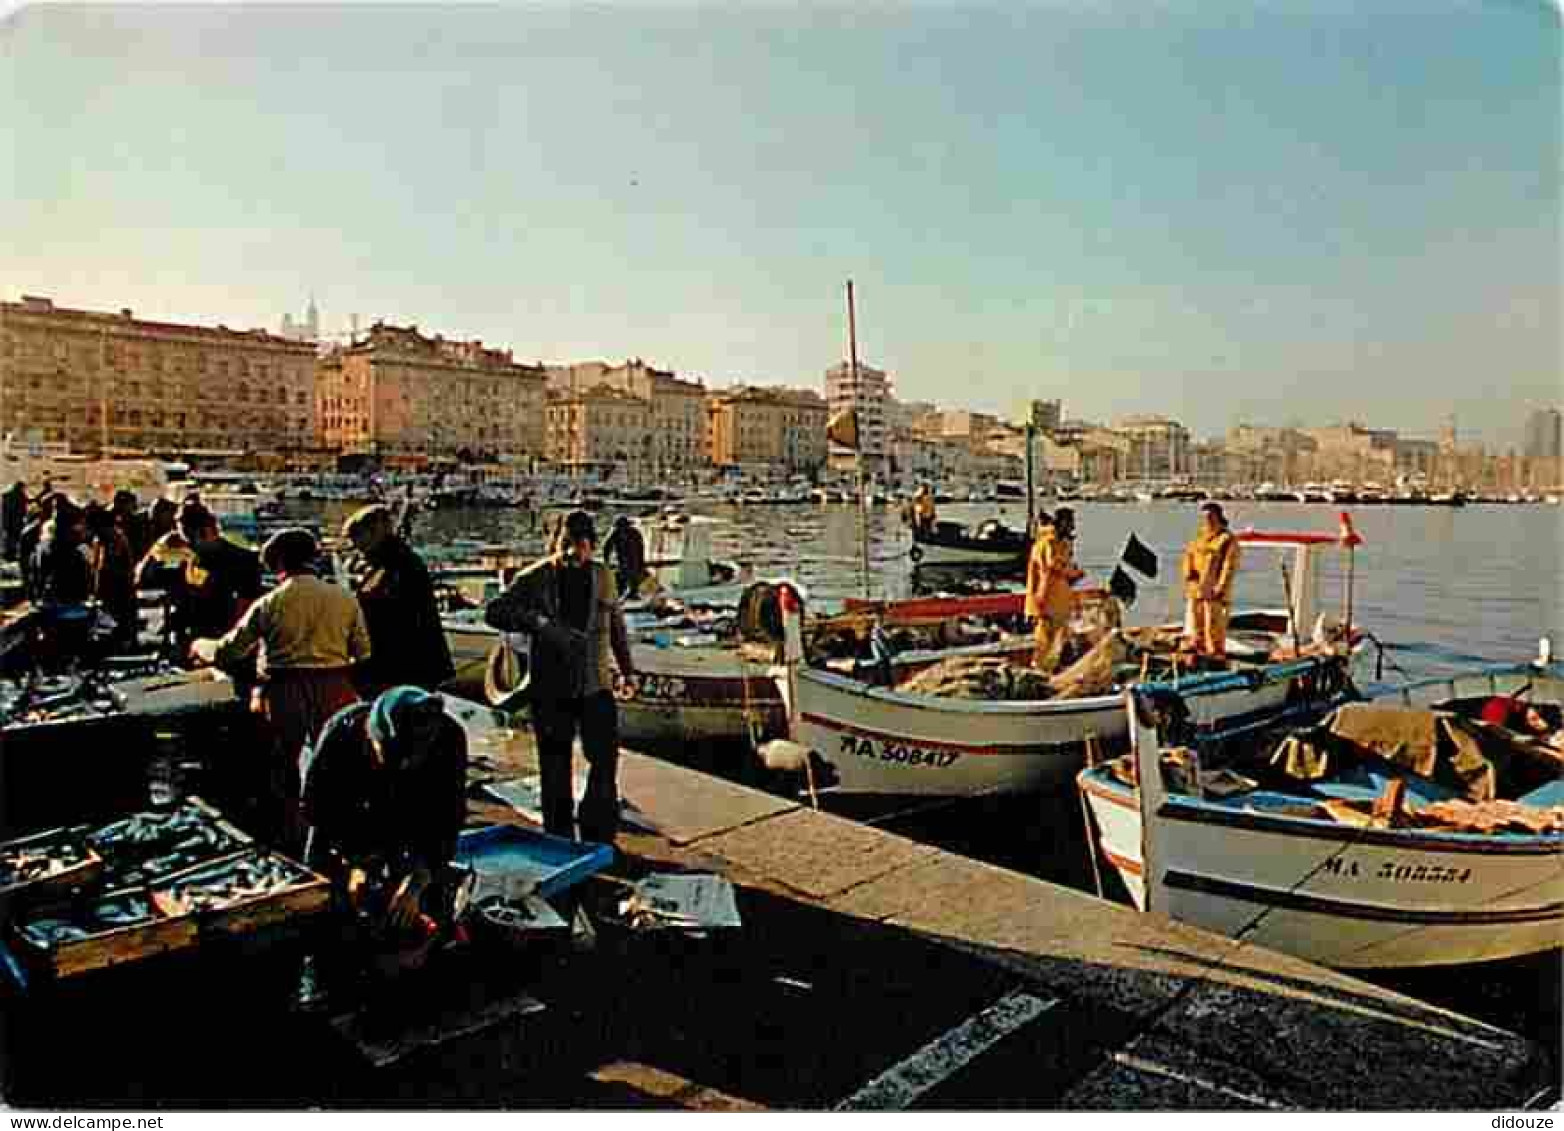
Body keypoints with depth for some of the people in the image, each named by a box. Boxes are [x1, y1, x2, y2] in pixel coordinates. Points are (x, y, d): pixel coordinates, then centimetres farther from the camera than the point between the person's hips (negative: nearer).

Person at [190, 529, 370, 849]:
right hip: (333, 690, 2)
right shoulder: (345, 599, -1)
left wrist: (200, 646, 21)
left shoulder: (270, 603, -5)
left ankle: (290, 841, 24)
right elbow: (363, 654, -1)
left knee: (283, 767, 15)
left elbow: (227, 651, 1)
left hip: (284, 692, -1)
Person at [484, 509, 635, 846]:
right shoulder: (536, 577, -5)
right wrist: (538, 623, -26)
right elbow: (494, 611, -12)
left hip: (596, 686, 2)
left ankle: (598, 838, 16)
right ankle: (559, 840, 22)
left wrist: (626, 666, 24)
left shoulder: (603, 576, 5)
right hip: (551, 691, -2)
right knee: (555, 768, 8)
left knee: (605, 759, 1)